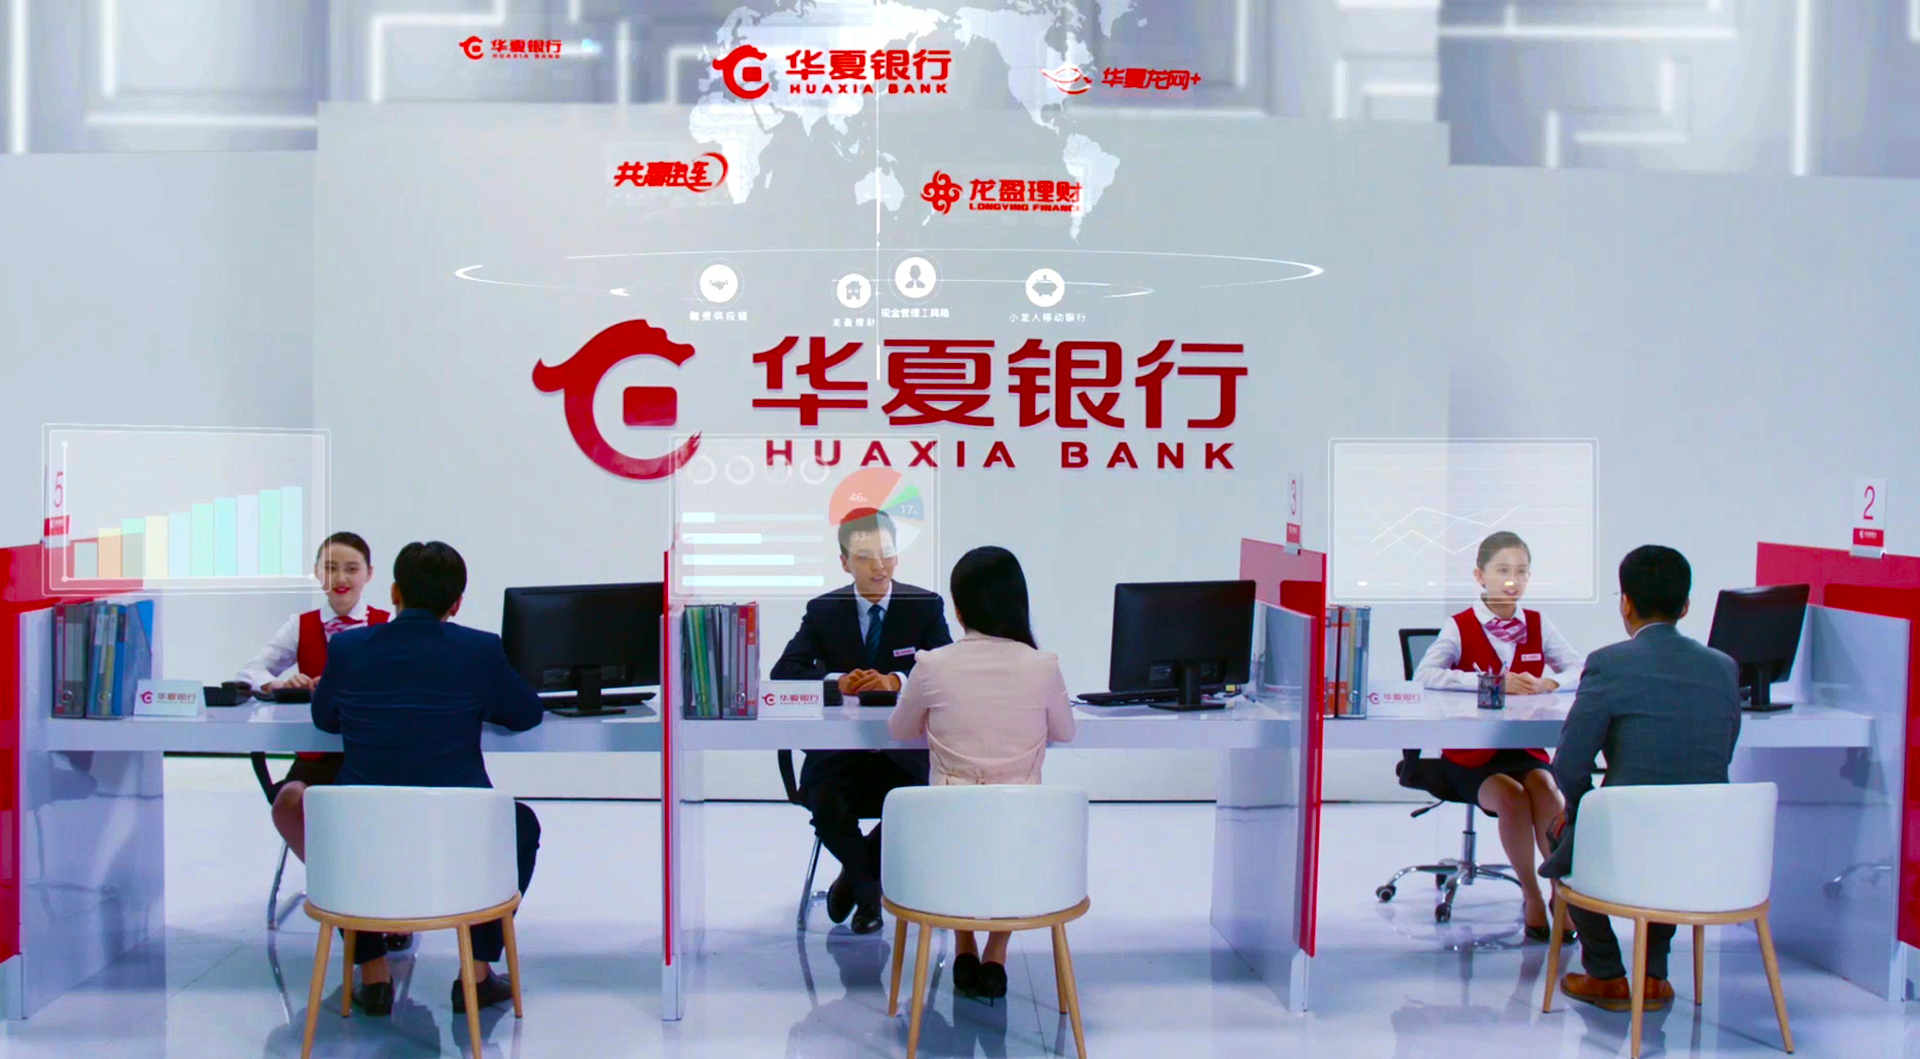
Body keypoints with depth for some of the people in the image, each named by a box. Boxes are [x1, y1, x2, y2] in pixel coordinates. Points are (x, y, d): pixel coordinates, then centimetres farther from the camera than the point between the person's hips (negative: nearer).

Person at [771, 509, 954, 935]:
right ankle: (868, 885, 6)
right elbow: (784, 672, -3)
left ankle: (855, 875, 4)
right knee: (825, 801, -29)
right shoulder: (823, 610, 6)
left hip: (904, 747, 0)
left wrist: (896, 681, -26)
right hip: (839, 749, 0)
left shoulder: (925, 605, 3)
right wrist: (836, 681, -22)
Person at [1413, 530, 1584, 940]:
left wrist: (1550, 683, -19)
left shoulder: (1538, 626, 9)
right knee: (1510, 795, -29)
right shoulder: (1460, 626, -3)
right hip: (1470, 755, -3)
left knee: (1546, 788, -28)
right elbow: (1425, 675, -19)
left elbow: (1580, 670, 4)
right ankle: (1531, 895, -12)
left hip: (1525, 748, 3)